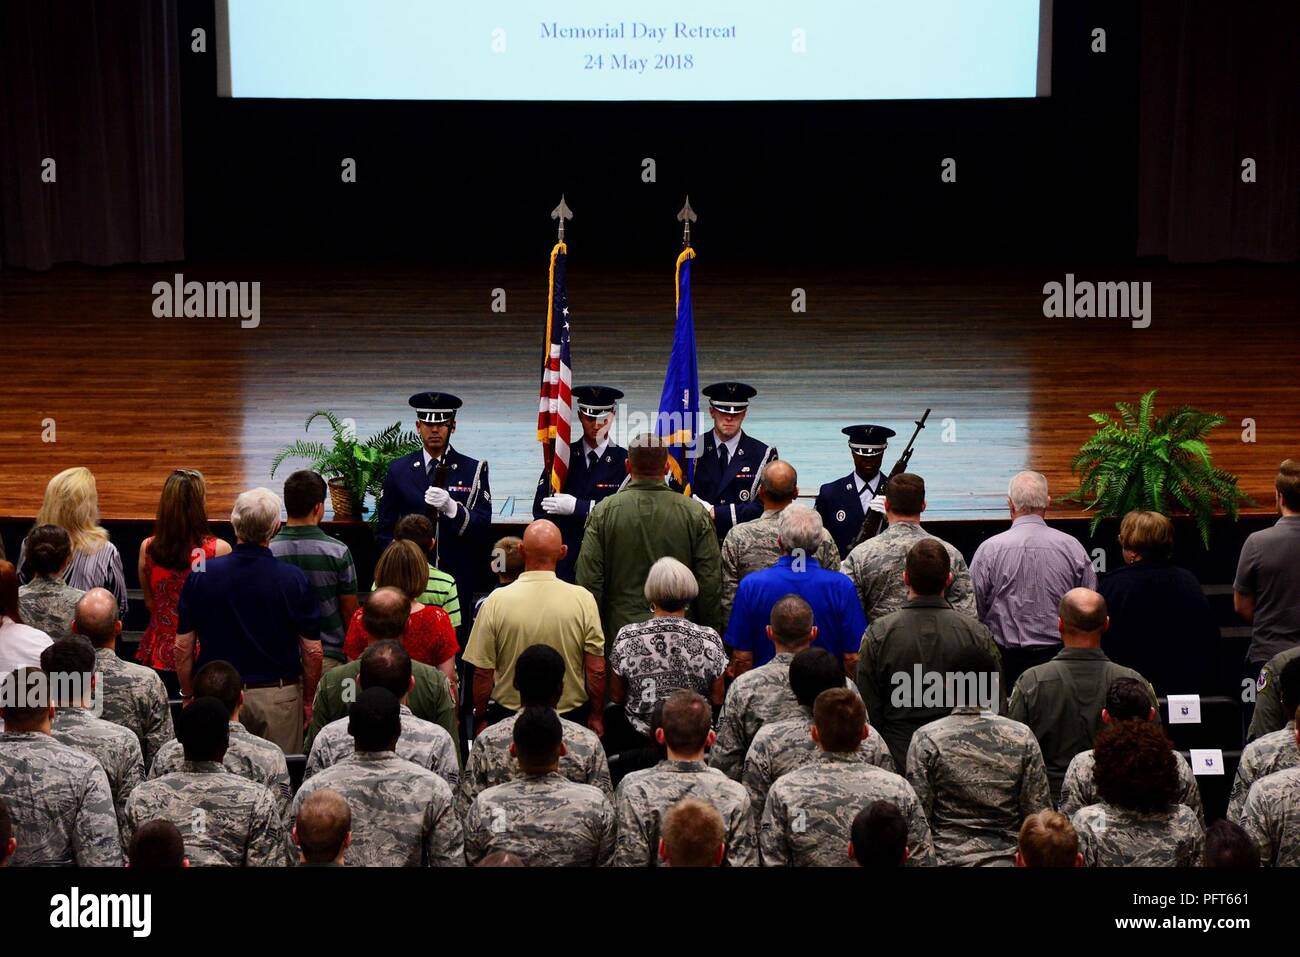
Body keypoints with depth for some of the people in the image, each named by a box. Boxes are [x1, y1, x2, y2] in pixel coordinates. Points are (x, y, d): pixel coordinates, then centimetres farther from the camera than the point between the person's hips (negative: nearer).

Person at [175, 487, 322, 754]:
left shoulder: (201, 575, -5)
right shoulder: (294, 580, -9)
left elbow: (183, 647, 0)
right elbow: (312, 651, -4)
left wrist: (188, 696, 13)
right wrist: (307, 701, 11)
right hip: (278, 698, -1)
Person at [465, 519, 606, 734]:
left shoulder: (496, 601, -10)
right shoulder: (583, 599, -10)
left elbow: (483, 672, -6)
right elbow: (597, 670, -7)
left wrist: (481, 719, 8)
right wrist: (596, 717, 8)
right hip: (571, 716, 0)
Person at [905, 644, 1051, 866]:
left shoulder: (926, 740, -7)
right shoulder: (1022, 738, -2)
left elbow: (918, 816, -6)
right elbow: (1039, 813, 0)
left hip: (948, 858, -2)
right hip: (1008, 859, 2)